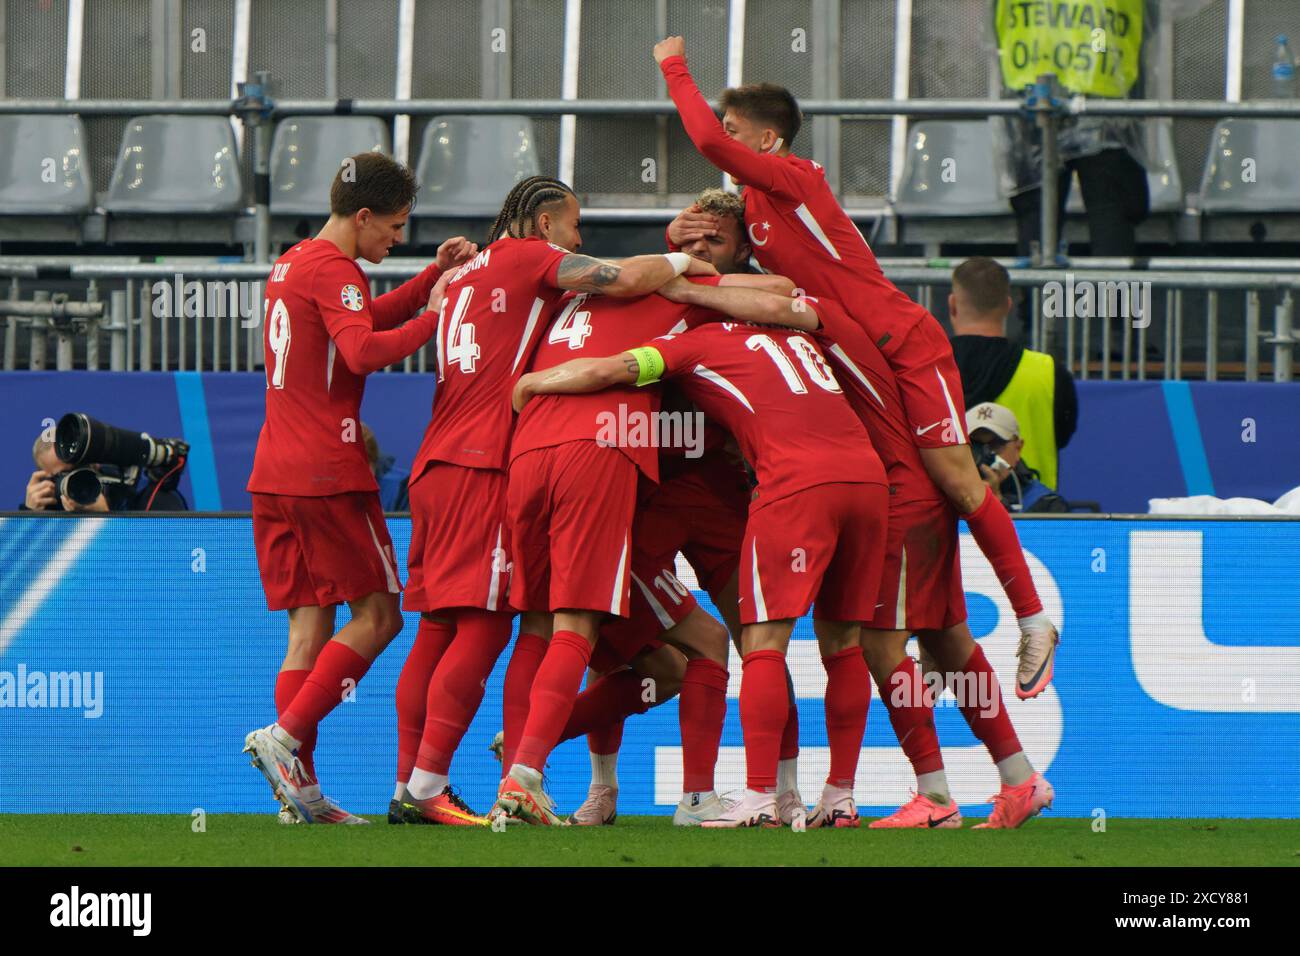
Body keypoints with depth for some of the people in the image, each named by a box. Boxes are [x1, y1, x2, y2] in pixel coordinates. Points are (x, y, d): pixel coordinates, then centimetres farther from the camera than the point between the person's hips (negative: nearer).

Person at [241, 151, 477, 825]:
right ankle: (284, 736, -14)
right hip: (327, 473, -9)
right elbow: (362, 350, -25)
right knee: (376, 614, -2)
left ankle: (300, 788, 1)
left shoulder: (290, 265, 20)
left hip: (274, 476, 9)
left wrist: (432, 277, 23)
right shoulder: (332, 270, -10)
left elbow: (366, 318, 32)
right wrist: (432, 318, -14)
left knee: (309, 628, 7)